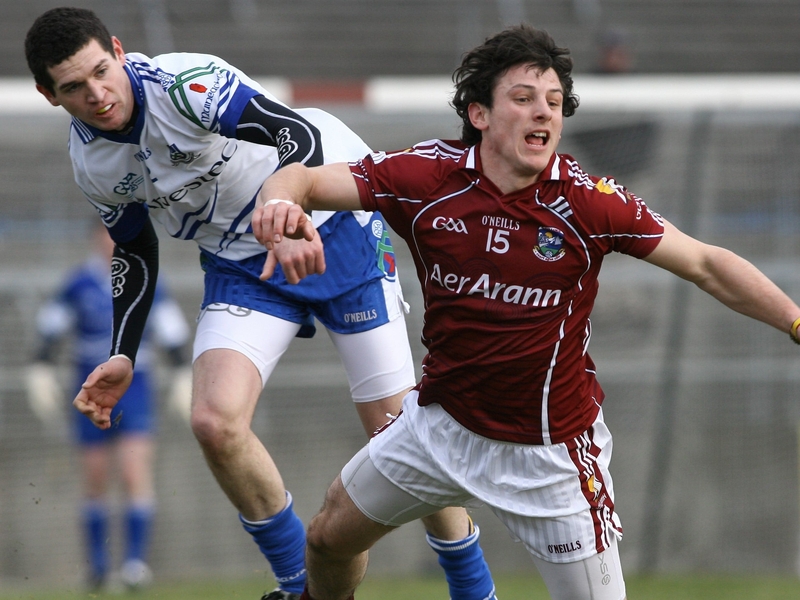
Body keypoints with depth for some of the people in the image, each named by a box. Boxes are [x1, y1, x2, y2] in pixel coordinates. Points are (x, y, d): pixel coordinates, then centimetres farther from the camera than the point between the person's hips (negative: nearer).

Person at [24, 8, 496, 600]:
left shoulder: (182, 84, -25)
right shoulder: (90, 162, -4)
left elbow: (299, 133, -37)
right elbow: (135, 250, 14)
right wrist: (123, 356, 5)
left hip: (334, 227, -5)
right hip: (241, 262, 5)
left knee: (395, 426, -7)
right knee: (215, 421, -18)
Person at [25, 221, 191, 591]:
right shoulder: (79, 283, 0)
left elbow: (172, 334, 8)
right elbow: (51, 333, 8)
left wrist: (181, 378, 5)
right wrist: (42, 372, 3)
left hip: (135, 391, 0)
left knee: (136, 474, -14)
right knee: (95, 482, 5)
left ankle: (136, 560, -14)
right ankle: (97, 563, 18)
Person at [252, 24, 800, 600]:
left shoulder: (589, 201, -19)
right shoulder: (428, 176, -14)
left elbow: (708, 266, -14)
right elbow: (304, 179, -13)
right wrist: (280, 201, -38)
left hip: (547, 451, -3)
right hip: (442, 421, 3)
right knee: (330, 539, 18)